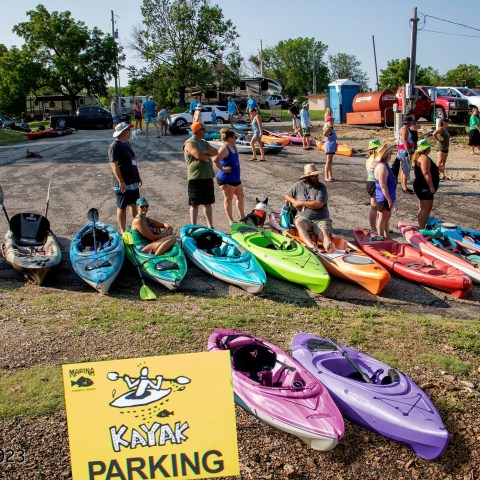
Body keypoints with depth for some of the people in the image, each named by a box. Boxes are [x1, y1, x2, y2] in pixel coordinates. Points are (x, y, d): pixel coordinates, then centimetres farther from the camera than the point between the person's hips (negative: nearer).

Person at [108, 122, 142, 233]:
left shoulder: (127, 144, 14)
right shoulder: (115, 146, -15)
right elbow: (114, 165, -21)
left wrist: (138, 177, 22)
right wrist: (121, 182, -25)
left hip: (133, 181, 9)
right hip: (123, 184, -9)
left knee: (134, 204, 17)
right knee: (122, 207, 1)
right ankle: (123, 231, 9)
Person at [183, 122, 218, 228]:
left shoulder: (204, 143, 17)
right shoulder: (189, 143, -8)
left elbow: (216, 152, 5)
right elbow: (198, 155, -23)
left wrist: (205, 152, -12)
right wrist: (209, 154, -6)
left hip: (208, 176, 8)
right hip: (195, 178, -8)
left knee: (208, 203, 11)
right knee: (195, 204, -2)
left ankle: (210, 226, 18)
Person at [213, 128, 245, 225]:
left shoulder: (233, 147, 10)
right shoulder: (224, 148, -19)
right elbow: (215, 160, -35)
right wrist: (222, 169, -23)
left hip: (236, 178, 9)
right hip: (226, 179, -9)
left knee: (240, 197, 17)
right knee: (228, 199, 2)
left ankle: (242, 217, 31)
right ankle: (231, 221, 11)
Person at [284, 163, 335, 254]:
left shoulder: (321, 187, 1)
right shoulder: (298, 185, 10)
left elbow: (319, 204, -12)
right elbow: (286, 196, 21)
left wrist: (301, 203, -9)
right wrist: (294, 201, -2)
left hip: (321, 219, -1)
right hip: (304, 217, 1)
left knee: (325, 233, -30)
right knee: (298, 223, -35)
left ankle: (330, 248, -63)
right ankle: (311, 245, -58)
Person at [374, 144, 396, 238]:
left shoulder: (384, 165, 13)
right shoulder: (382, 167, -22)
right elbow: (383, 185, -26)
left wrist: (390, 199, 23)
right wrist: (389, 199, -24)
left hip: (386, 197, 11)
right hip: (384, 198, -11)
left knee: (387, 217, 19)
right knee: (382, 218, -1)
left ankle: (386, 237, 30)